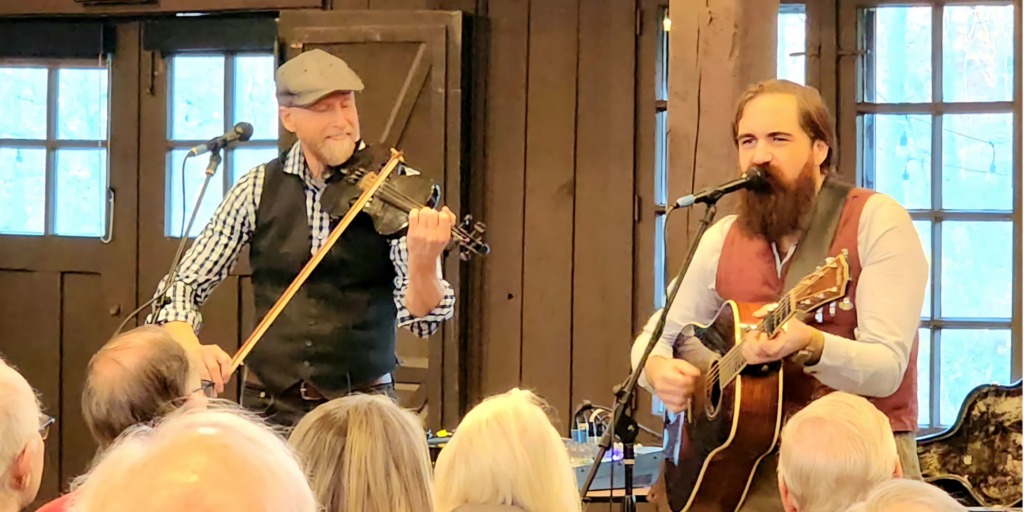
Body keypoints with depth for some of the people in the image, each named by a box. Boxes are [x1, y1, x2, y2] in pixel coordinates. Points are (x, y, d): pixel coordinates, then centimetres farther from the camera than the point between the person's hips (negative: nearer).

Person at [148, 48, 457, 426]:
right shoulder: (258, 190, 3)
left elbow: (420, 320, -11)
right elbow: (183, 286, 6)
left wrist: (423, 264, -32)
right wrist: (191, 348, -14)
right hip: (271, 408, 2)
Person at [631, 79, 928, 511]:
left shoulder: (877, 221, -6)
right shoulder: (723, 241, 9)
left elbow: (886, 369, -15)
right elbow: (658, 335, 20)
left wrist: (809, 345, -35)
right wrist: (659, 370, -4)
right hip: (752, 460, 4)